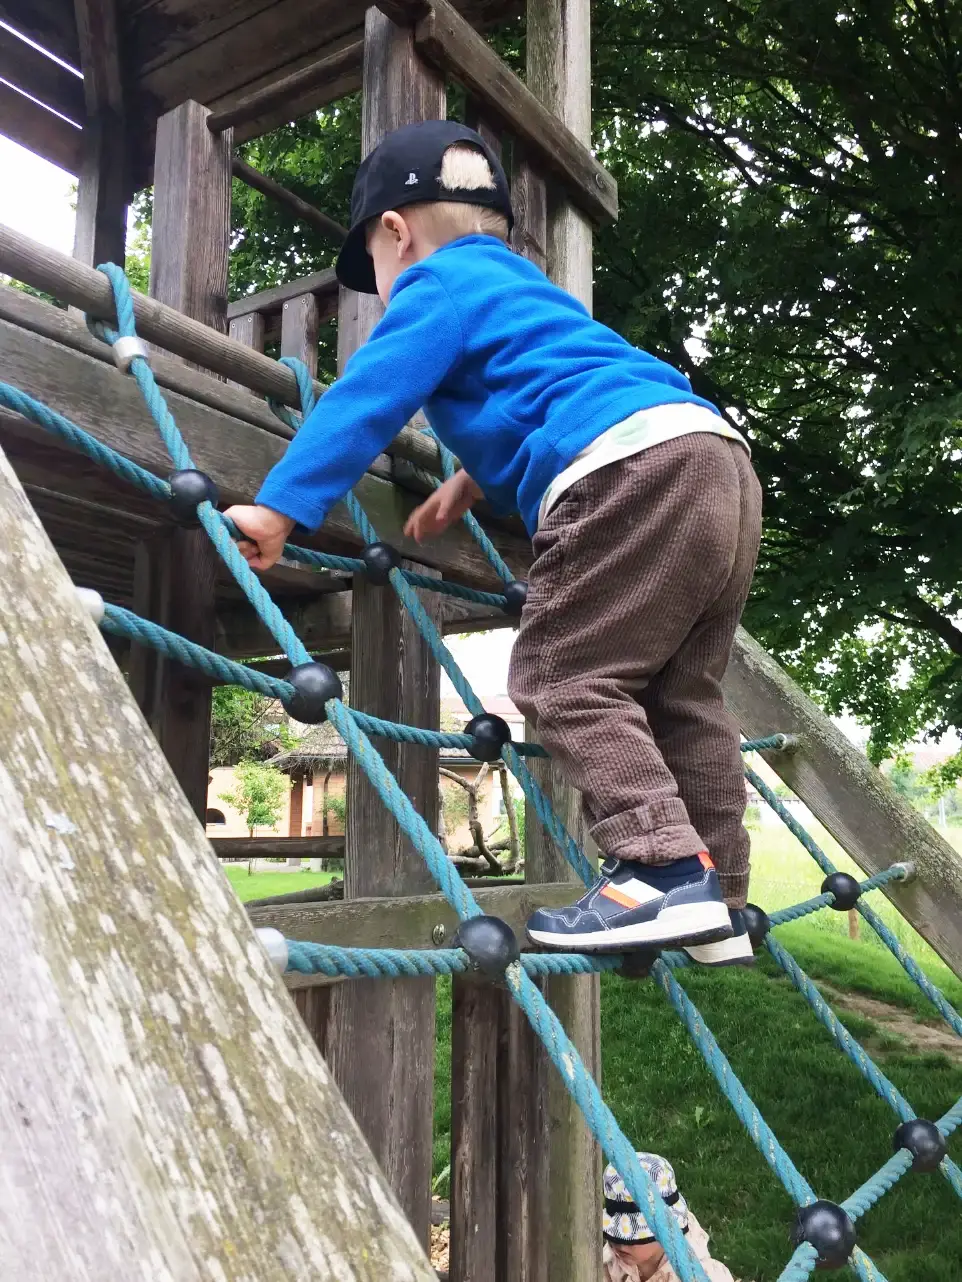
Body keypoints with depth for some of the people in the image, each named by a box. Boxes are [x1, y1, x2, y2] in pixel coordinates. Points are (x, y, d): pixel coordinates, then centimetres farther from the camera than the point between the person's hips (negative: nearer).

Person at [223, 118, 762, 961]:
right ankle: (714, 903, 14)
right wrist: (475, 484, 41)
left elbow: (365, 401, -4)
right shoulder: (520, 288, 36)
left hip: (636, 470, -10)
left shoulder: (439, 284, 8)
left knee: (563, 678, -6)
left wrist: (278, 508, -6)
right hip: (719, 461, 10)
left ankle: (667, 871, -13)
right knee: (681, 697, 10)